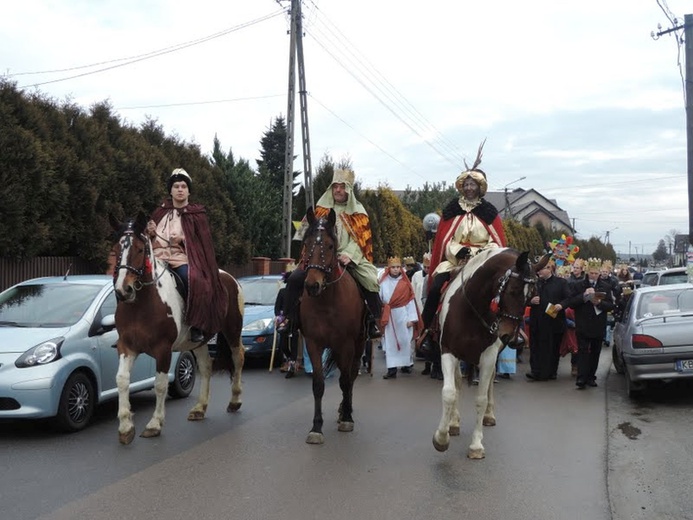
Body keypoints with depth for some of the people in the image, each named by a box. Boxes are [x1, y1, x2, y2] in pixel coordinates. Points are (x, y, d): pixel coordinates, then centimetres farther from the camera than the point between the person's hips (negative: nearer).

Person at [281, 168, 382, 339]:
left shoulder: (358, 212, 5)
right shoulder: (321, 208, 9)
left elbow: (361, 238, -4)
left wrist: (348, 255, -20)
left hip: (349, 258, -1)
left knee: (370, 281, -24)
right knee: (294, 279, -16)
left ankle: (373, 321, -9)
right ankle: (289, 318, -3)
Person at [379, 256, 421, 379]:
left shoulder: (405, 283, -2)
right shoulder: (384, 282, 0)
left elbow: (410, 301, -3)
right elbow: (379, 298, -1)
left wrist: (411, 318, -8)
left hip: (403, 316, -1)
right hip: (389, 317, 1)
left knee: (404, 340, 8)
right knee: (390, 342, 1)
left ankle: (406, 364, 24)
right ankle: (392, 369, 2)